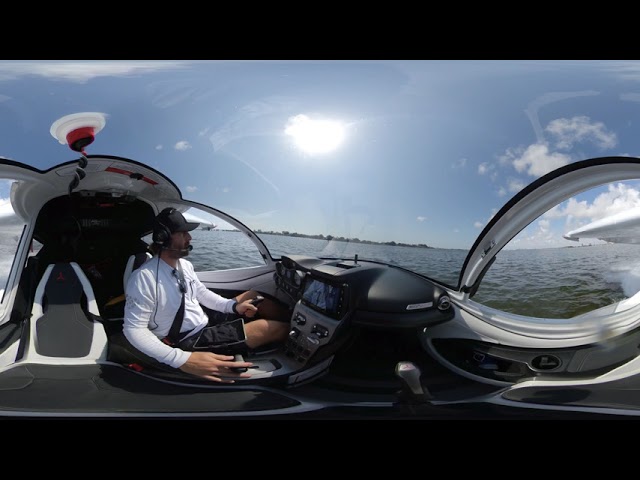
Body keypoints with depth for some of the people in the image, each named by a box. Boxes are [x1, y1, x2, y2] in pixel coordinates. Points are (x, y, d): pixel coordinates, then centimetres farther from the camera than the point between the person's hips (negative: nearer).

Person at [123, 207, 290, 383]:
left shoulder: (186, 265, 2)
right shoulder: (143, 277, -23)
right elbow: (134, 329, -26)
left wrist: (234, 306, -3)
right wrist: (183, 360, -38)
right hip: (190, 341, -8)